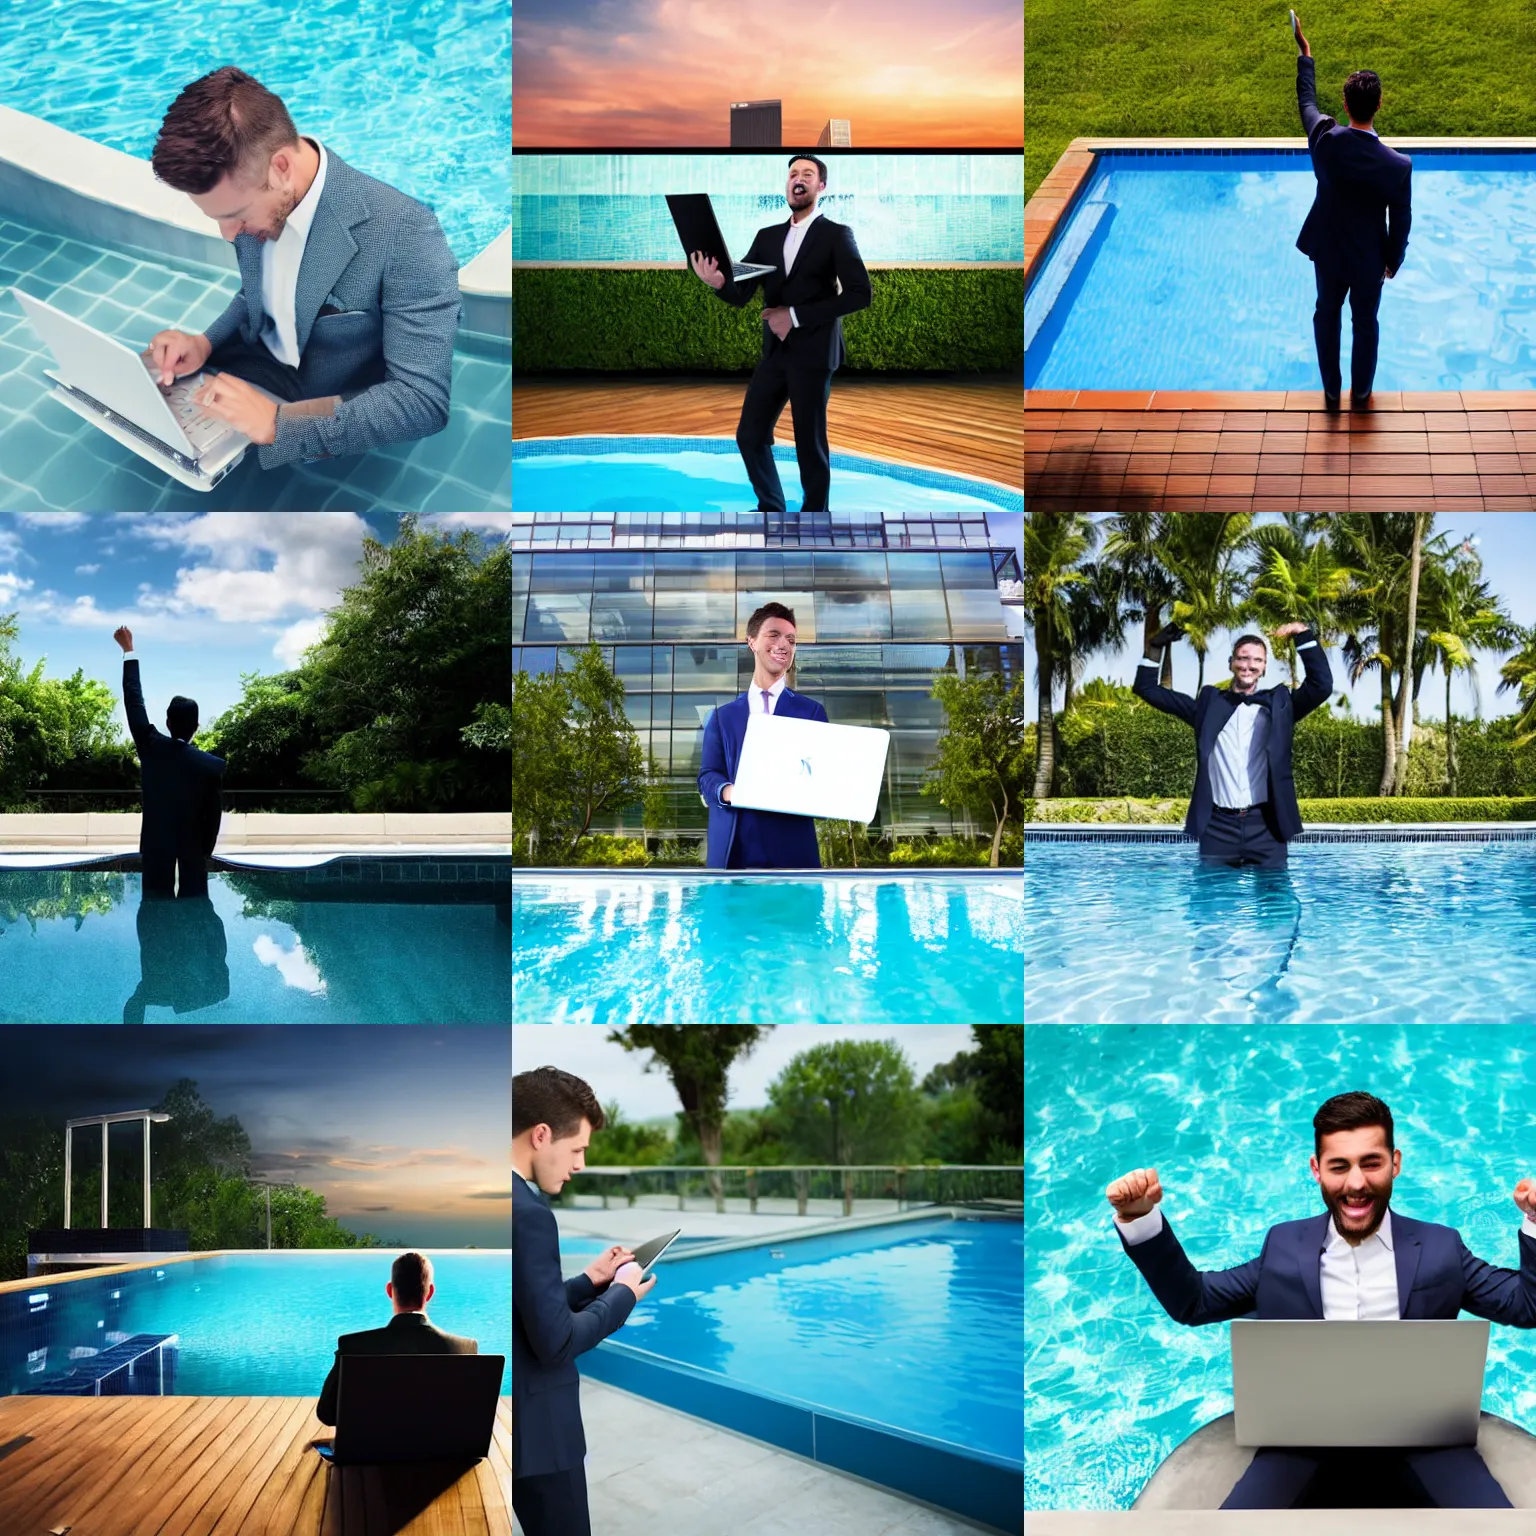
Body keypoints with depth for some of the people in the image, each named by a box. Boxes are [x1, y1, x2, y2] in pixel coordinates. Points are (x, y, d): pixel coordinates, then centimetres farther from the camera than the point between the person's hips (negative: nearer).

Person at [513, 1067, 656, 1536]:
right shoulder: (526, 1213, -22)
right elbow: (556, 1342, -22)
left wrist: (589, 1281, 9)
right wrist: (622, 1294, -8)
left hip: (516, 1421, 10)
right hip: (535, 1429, -10)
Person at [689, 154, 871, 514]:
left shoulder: (836, 235, -3)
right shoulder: (767, 237, 11)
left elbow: (859, 294, -12)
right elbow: (740, 294, 4)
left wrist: (797, 315, -16)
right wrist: (718, 281, -21)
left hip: (812, 353, -5)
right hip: (774, 352, 5)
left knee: (810, 444, -1)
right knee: (750, 436, 7)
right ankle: (771, 507, 26)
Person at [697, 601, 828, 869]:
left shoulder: (811, 712, 15)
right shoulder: (723, 716, 18)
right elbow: (707, 775, 10)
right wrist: (726, 791, -14)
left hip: (791, 847, -1)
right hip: (732, 849, 1)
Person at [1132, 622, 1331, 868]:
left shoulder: (1277, 703, 12)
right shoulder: (1210, 703, 14)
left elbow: (1322, 685, -2)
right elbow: (1148, 690, 16)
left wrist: (1304, 635, -6)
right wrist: (1156, 648, 5)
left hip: (1264, 825, -1)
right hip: (1218, 825, 1)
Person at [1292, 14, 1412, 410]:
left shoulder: (1324, 140, -25)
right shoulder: (1398, 165, -28)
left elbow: (1307, 102, -3)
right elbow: (1400, 222, -15)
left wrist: (1305, 54, 12)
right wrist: (1394, 261, 5)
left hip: (1328, 251, 2)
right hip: (1369, 258, -2)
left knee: (1326, 315, 24)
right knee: (1365, 324, 21)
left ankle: (1331, 391, 37)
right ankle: (1360, 393, 39)